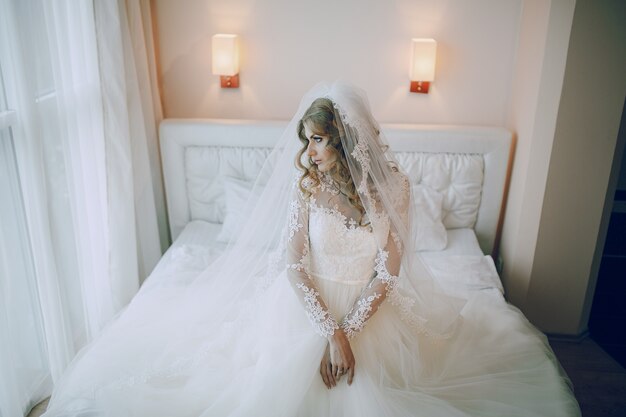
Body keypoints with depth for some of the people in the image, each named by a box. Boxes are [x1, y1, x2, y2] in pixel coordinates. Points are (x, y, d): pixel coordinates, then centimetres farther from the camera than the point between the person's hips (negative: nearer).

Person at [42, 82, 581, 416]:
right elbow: (293, 265, -15)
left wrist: (349, 333, -19)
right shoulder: (306, 185, -14)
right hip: (309, 304, 0)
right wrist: (331, 332, -21)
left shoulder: (392, 187, -15)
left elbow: (388, 272, -12)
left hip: (373, 307, 1)